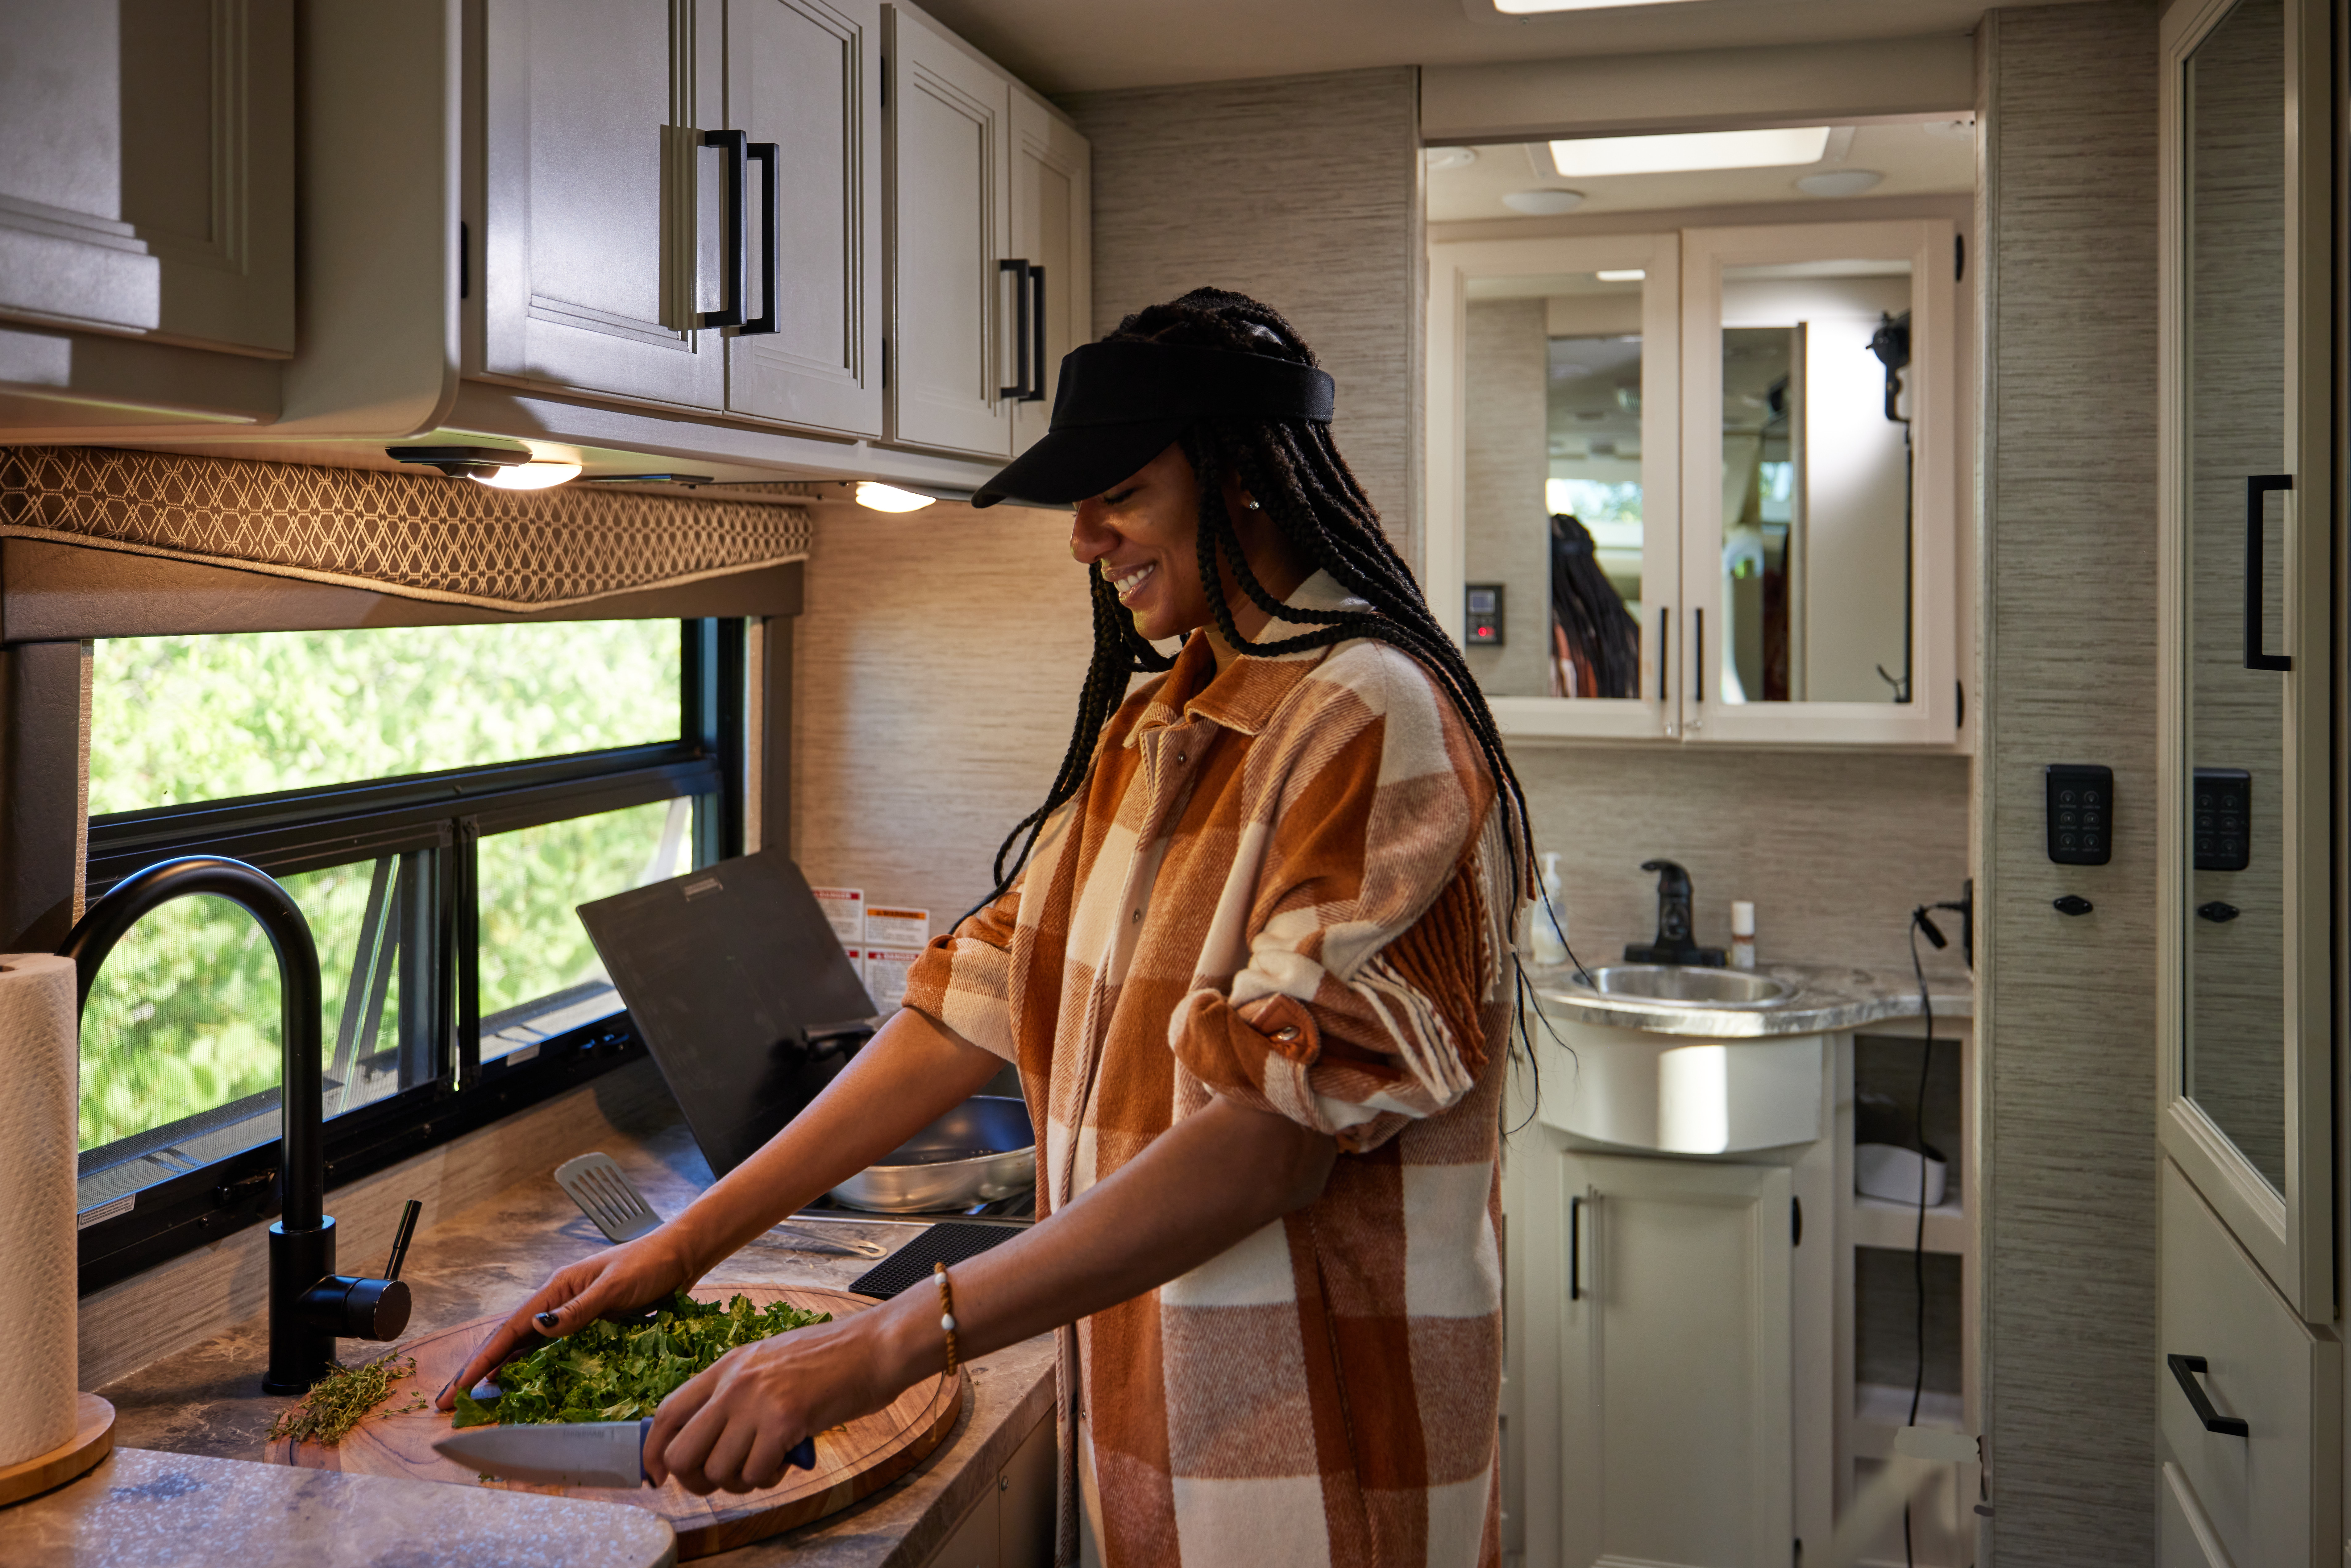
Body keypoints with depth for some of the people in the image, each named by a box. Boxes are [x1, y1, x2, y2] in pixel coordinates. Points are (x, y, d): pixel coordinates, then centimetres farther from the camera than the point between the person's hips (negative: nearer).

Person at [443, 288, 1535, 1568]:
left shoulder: (1375, 724, -18)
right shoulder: (1153, 722, 9)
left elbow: (1276, 1128, -26)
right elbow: (984, 998, 5)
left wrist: (890, 1344, -29)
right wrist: (689, 1242, 0)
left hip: (1306, 1453, -7)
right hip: (1134, 1416, 7)